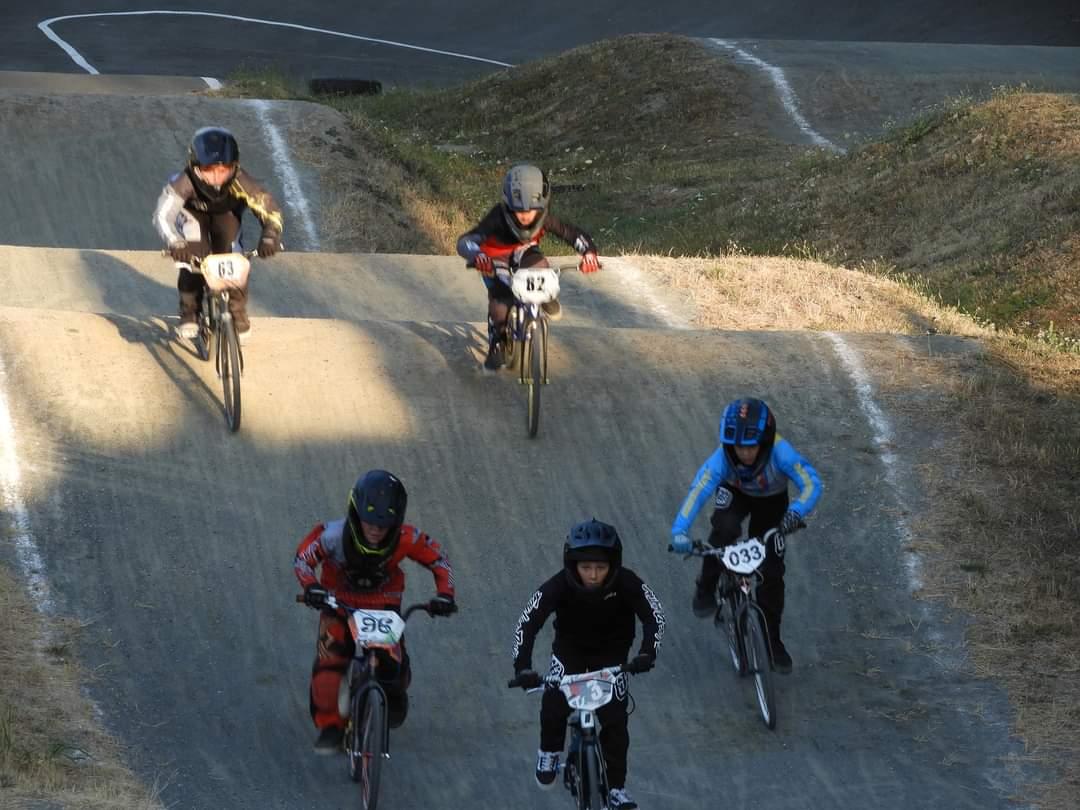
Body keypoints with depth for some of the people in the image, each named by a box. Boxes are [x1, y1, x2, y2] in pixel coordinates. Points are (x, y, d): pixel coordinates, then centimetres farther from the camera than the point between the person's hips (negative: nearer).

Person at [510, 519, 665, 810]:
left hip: (611, 652, 0)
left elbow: (654, 616, -26)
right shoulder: (559, 586, -30)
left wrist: (647, 653, -44)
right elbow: (528, 623, -32)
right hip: (570, 650, 0)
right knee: (554, 704, -20)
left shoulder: (626, 583, -29)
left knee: (615, 720, -10)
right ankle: (550, 752, 10)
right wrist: (522, 668, -44)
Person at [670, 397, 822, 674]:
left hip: (771, 501, 0)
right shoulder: (721, 459, -39)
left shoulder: (780, 452, -41)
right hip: (735, 494, 0)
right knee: (724, 529, -34)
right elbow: (697, 493, -47)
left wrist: (796, 513, -64)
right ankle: (706, 591, -10)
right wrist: (679, 532, -62)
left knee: (771, 570, -3)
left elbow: (811, 484, -44)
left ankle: (772, 639, 17)